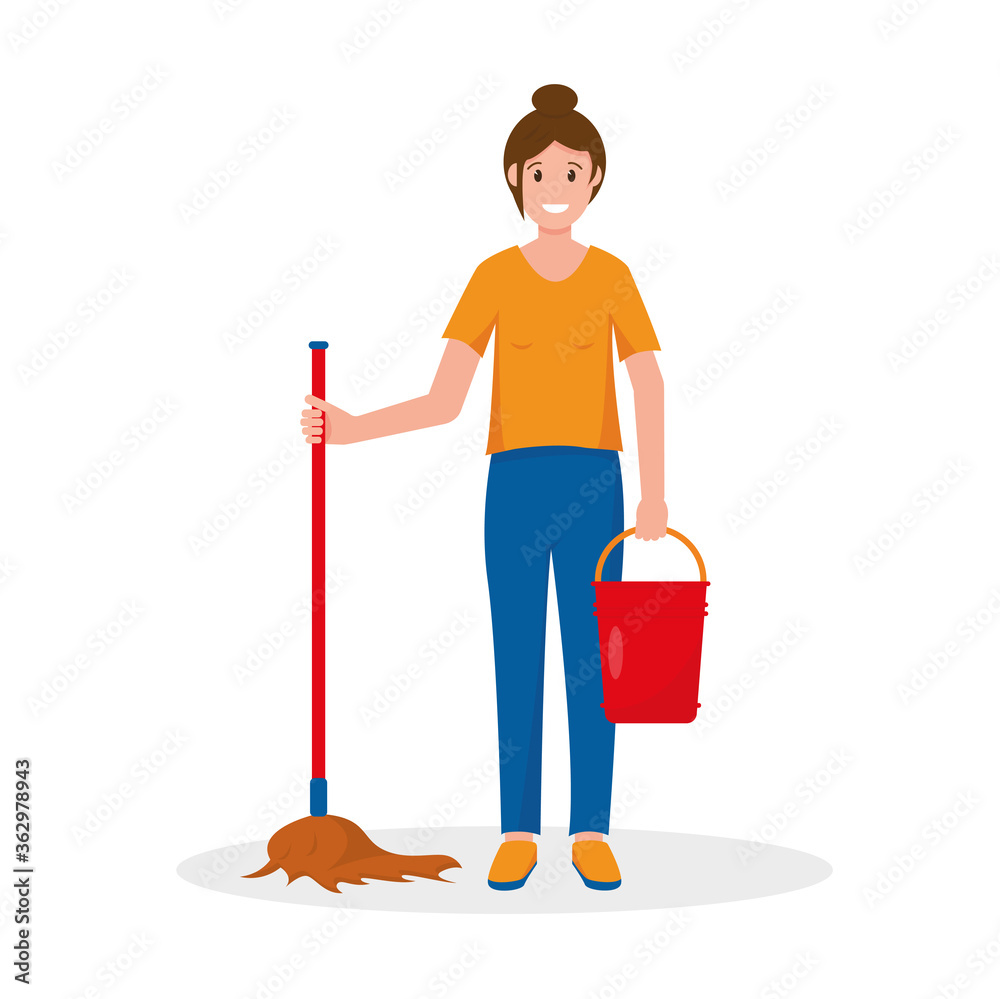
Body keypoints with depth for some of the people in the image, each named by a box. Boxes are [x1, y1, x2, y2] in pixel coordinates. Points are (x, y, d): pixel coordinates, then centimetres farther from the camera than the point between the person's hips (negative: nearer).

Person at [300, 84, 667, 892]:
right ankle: (519, 833, 14)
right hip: (516, 483, 0)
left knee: (591, 663, 4)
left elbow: (649, 392, 0)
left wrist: (654, 494, -11)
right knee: (517, 661, 4)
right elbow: (444, 402, -3)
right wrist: (349, 429, -15)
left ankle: (592, 832, 15)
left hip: (592, 483, 0)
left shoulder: (612, 276, 3)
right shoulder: (495, 276, 1)